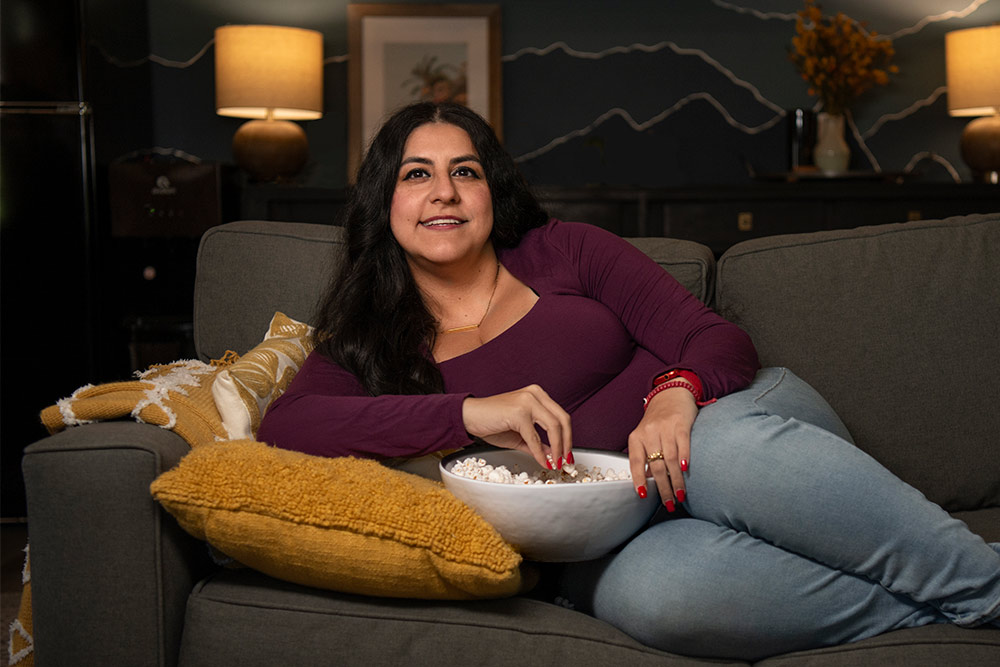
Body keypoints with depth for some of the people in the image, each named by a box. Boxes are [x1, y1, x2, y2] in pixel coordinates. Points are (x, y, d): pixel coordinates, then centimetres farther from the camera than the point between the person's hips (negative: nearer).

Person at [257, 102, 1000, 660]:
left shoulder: (563, 252, 9)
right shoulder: (365, 350, 9)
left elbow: (718, 338, 2)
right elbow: (283, 426, -12)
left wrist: (677, 392, -23)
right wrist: (470, 412, -24)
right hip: (612, 538, 0)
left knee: (723, 450, -37)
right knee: (647, 589, -37)